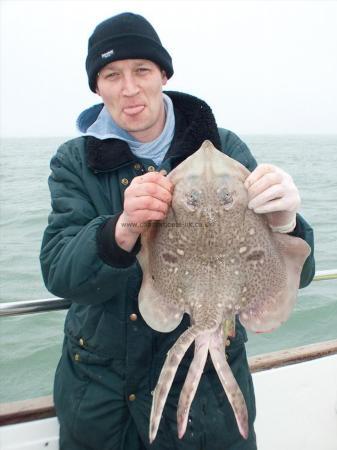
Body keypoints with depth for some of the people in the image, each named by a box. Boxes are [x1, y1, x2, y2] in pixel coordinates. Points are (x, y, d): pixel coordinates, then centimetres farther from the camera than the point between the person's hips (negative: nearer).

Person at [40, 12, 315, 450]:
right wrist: (122, 231, -37)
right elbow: (59, 274, -17)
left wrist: (283, 224, -35)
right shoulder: (75, 163, -5)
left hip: (208, 382, 0)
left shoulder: (222, 148, -8)